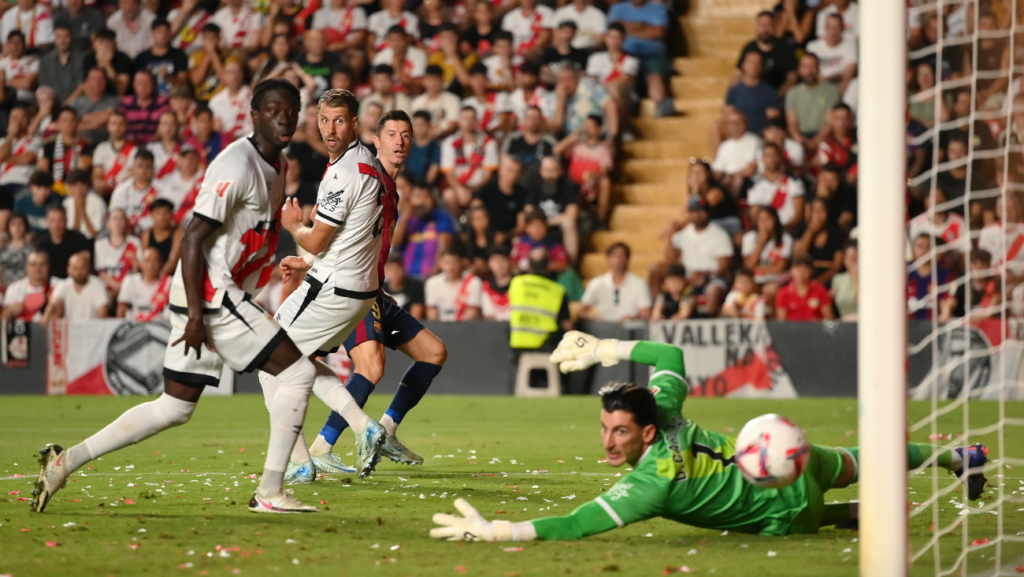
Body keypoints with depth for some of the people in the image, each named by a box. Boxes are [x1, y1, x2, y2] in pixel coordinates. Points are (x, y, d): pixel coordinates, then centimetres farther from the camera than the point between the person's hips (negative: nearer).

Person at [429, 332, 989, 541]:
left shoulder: (650, 485, -41)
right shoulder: (663, 409, -21)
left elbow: (574, 525, -47)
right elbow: (671, 355, -3)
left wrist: (495, 530, -52)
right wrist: (603, 349, -12)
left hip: (784, 512, -8)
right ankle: (957, 456, 54)